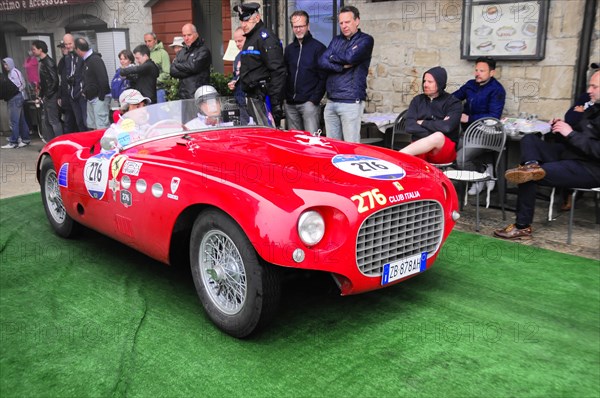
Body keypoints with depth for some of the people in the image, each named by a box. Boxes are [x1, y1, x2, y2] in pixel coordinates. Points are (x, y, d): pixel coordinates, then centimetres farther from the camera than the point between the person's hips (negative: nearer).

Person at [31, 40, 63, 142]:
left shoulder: (49, 62, -14)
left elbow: (55, 80, -20)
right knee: (45, 121, 13)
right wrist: (41, 95, 13)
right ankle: (50, 143, 20)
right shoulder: (42, 62, 14)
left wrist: (48, 95, -17)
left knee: (53, 121, -5)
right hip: (45, 96, 10)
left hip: (51, 97, -10)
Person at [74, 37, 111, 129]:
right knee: (92, 126, 11)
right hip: (91, 98, 10)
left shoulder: (95, 59, -14)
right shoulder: (86, 60, 15)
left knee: (102, 127, -12)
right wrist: (85, 91, 11)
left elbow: (103, 79, -22)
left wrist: (101, 97, -19)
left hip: (99, 98, -10)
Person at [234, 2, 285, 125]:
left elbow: (277, 72, -19)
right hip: (252, 96, 10)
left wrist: (276, 104, -23)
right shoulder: (250, 39, 21)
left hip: (264, 98, -10)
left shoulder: (266, 37, -11)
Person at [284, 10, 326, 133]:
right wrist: (286, 97, 7)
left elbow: (323, 77, -6)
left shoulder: (318, 47, -1)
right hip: (290, 104, 6)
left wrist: (314, 99, -13)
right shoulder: (289, 49, 16)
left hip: (309, 103, -6)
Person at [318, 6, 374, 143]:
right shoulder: (336, 40, 18)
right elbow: (322, 61, 4)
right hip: (331, 101, 5)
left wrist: (332, 57, 2)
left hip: (351, 101, -5)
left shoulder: (365, 40, 2)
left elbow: (350, 57, -15)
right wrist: (342, 66, -10)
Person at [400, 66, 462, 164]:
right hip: (419, 147, 2)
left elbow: (446, 126, -14)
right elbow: (409, 126, -1)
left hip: (444, 150, -2)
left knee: (438, 137, -37)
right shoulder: (418, 100, 14)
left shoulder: (453, 103, 5)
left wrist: (423, 123, -2)